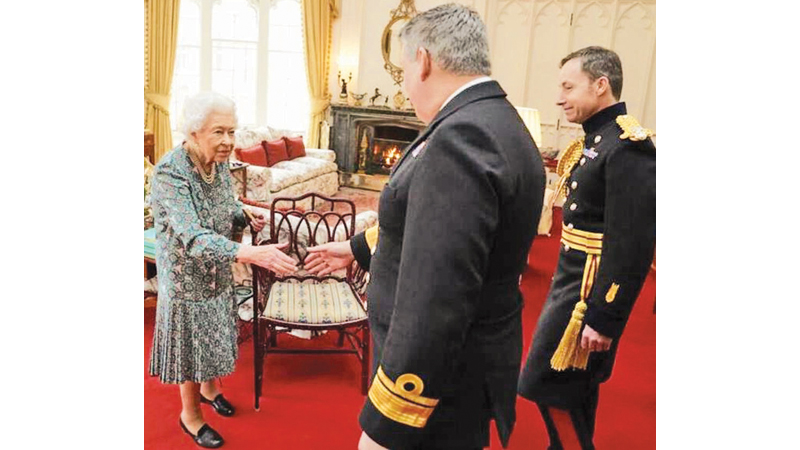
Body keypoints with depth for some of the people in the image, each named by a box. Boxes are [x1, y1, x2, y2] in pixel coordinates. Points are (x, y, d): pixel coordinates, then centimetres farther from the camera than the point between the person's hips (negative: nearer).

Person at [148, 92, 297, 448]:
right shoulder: (170, 172, -29)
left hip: (218, 272, 6)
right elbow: (194, 238, -39)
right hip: (186, 275, -6)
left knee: (213, 335, 23)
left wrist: (247, 217, -12)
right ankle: (190, 415, 33)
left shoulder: (219, 162, -7)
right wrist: (250, 253, -52)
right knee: (191, 342, 10)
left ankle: (209, 388, 49)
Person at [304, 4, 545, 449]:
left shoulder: (461, 138, -28)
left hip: (442, 379, -9)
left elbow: (435, 306, -31)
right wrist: (358, 247, 28)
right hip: (472, 355, 9)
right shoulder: (499, 124, 5)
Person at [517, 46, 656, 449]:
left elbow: (631, 245, -24)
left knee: (549, 387, 0)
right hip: (572, 282, 10)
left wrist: (603, 318, -22)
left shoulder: (627, 147, -20)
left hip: (591, 292, -9)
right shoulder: (597, 140, 10)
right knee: (575, 388, 21)